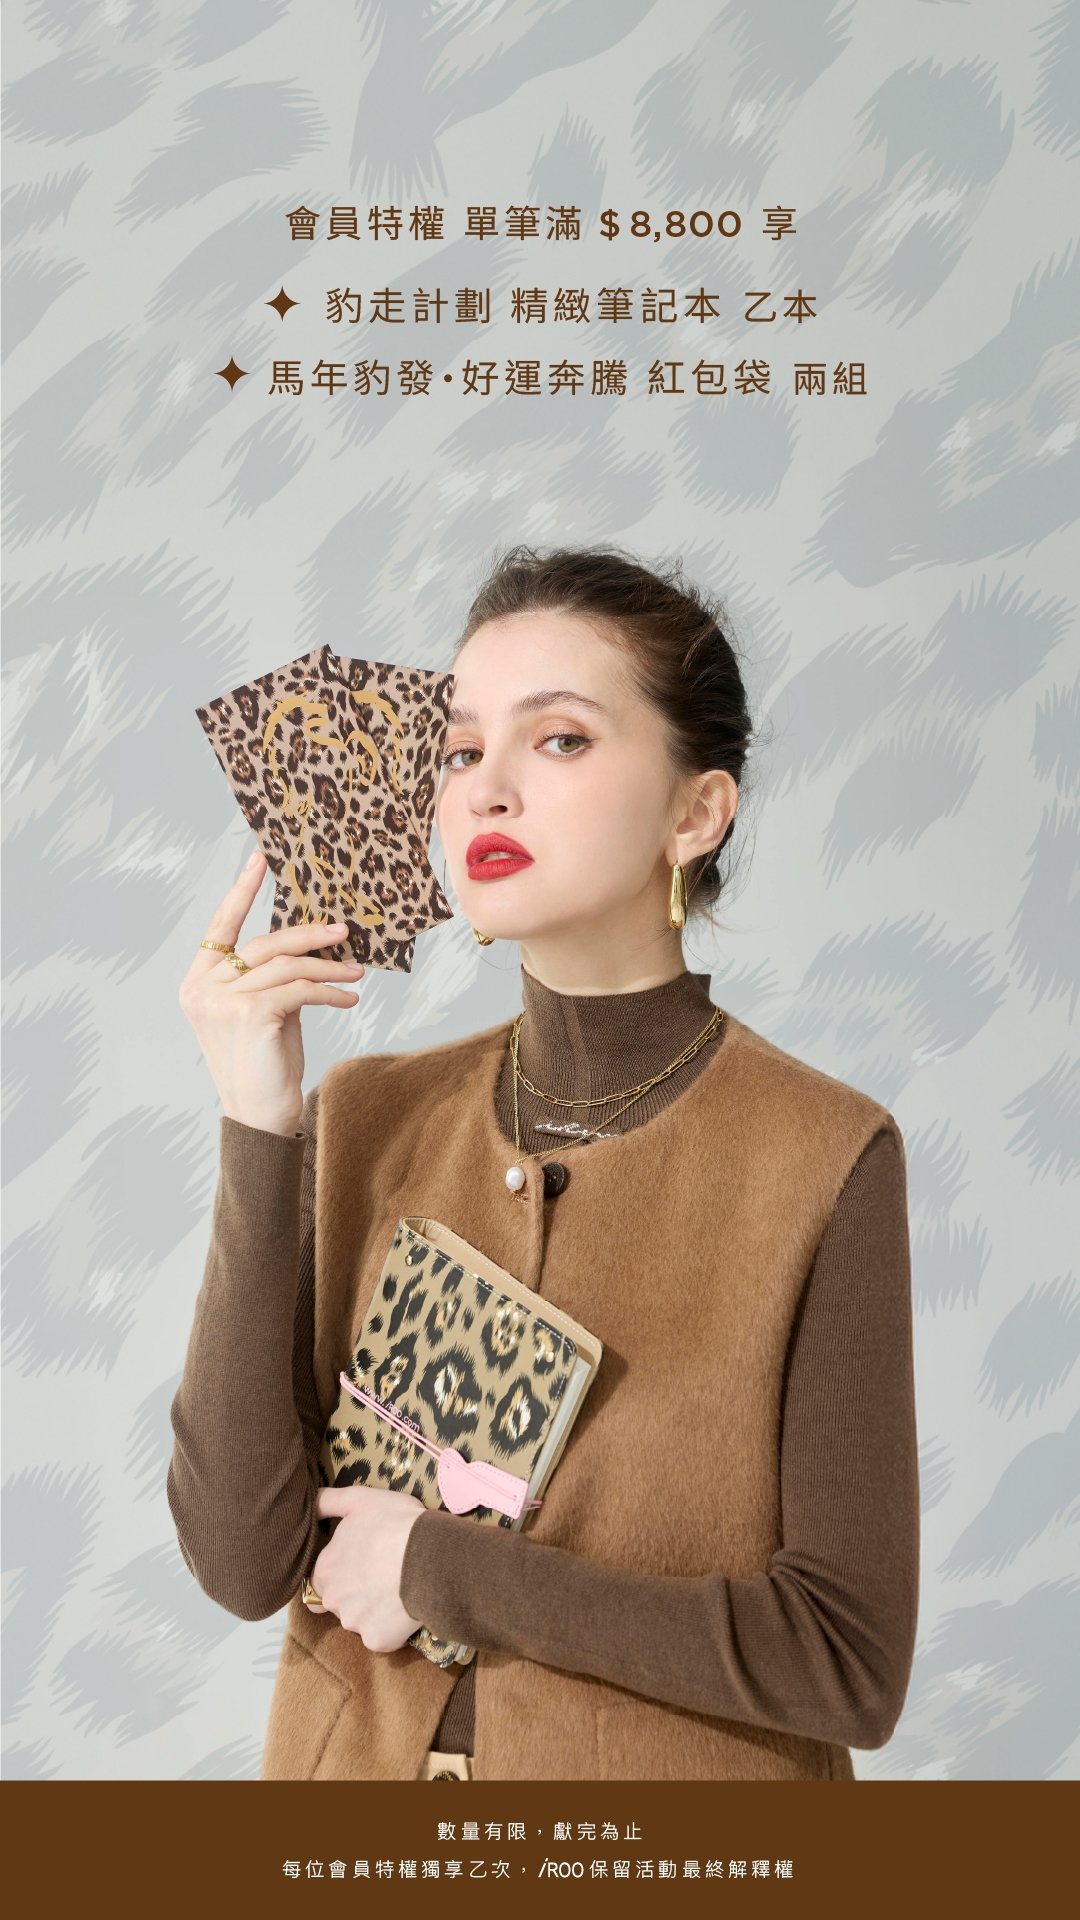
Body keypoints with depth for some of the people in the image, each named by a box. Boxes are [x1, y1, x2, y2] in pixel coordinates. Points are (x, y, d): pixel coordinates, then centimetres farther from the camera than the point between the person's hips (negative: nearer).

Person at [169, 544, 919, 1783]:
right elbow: (245, 1562, -15)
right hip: (353, 1757, 3)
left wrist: (444, 1571, -17)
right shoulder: (367, 1121, -7)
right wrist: (258, 1140, -22)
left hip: (669, 1774, -2)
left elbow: (850, 1663, -17)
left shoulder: (824, 1158, -17)